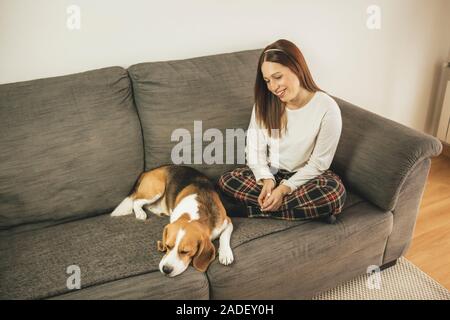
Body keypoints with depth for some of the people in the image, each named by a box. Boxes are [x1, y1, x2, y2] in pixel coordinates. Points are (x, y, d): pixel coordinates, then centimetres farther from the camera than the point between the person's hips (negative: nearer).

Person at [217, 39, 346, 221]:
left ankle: (250, 210, -24)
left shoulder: (327, 108, -15)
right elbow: (255, 149, -3)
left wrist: (285, 188, -20)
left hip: (305, 177, -2)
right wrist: (267, 179, -20)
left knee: (334, 193, -35)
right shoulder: (264, 103, -4)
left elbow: (318, 163, -11)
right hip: (270, 173, 2)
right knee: (226, 181, -23)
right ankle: (306, 209, -22)